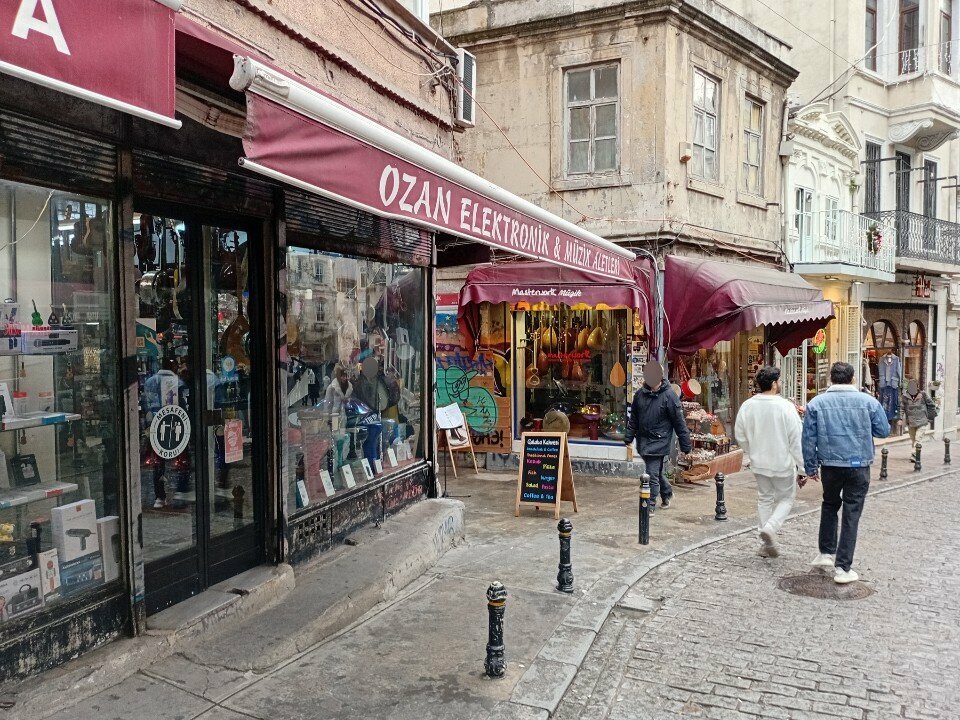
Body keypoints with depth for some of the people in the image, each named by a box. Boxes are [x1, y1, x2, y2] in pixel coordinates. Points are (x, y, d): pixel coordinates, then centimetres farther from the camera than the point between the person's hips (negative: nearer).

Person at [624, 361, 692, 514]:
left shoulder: (669, 396, -12)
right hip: (643, 441, 6)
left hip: (658, 442, -5)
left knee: (652, 474, -6)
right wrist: (629, 437, 13)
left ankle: (650, 505, 5)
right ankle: (667, 493, 41)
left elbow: (679, 422, -9)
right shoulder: (640, 394, 4)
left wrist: (686, 445, -7)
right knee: (657, 471, 18)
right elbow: (633, 418, 15)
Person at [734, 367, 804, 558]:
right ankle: (770, 527, -8)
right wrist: (801, 464, -7)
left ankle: (768, 544, 21)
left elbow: (740, 435, 5)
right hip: (783, 463, -4)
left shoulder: (747, 406, -5)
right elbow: (796, 439, -15)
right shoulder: (785, 406, -19)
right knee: (786, 499, 15)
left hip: (759, 463, 4)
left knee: (764, 499, 17)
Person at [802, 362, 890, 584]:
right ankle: (843, 567, 6)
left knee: (829, 505, 23)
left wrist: (810, 467, 7)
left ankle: (826, 553, 24)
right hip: (859, 466, -1)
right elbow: (884, 431, 4)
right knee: (851, 514, 4)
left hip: (830, 465, 1)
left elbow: (808, 439, -2)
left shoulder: (816, 403, -3)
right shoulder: (868, 402, -4)